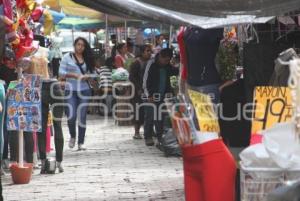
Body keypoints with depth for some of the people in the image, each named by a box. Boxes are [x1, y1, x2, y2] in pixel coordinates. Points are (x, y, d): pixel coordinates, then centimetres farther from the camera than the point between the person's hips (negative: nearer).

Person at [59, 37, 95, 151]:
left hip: (84, 90, 2)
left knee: (82, 117, 2)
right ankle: (72, 136, 16)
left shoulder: (87, 59, 11)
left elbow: (92, 73, 11)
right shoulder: (67, 57, 3)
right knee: (71, 116, -12)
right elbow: (61, 73, -1)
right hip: (70, 91, -2)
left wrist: (87, 76, -10)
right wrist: (73, 75, -14)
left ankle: (81, 142, 10)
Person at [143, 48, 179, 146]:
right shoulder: (152, 64, -9)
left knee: (160, 118, 5)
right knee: (150, 117, -2)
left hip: (162, 96, 5)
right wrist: (148, 95, -14)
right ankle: (148, 138, 4)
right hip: (152, 96, -5)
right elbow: (145, 80, -9)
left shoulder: (168, 66, 6)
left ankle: (160, 137, 11)